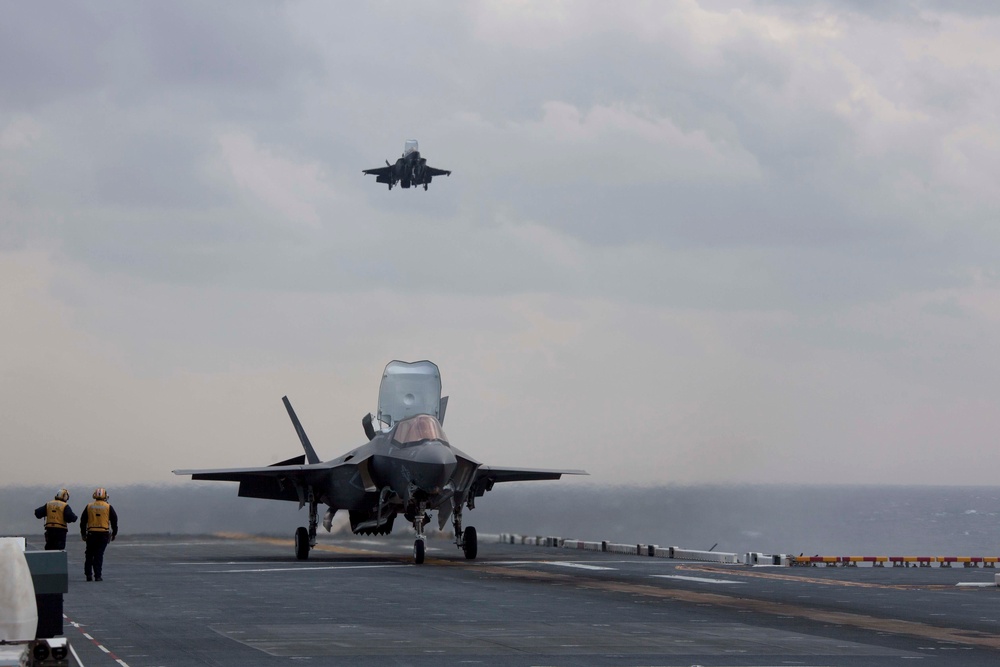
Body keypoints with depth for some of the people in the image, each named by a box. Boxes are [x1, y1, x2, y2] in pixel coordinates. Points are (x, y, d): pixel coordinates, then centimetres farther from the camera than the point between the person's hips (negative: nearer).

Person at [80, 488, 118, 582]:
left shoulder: (89, 507, 6)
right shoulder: (108, 507, 1)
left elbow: (83, 521, 9)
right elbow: (114, 521, 4)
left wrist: (83, 534, 16)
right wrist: (114, 534, 14)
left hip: (91, 534, 1)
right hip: (103, 534, -1)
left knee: (89, 555, 12)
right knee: (99, 555, 0)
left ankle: (88, 575, 8)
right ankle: (97, 576, -4)